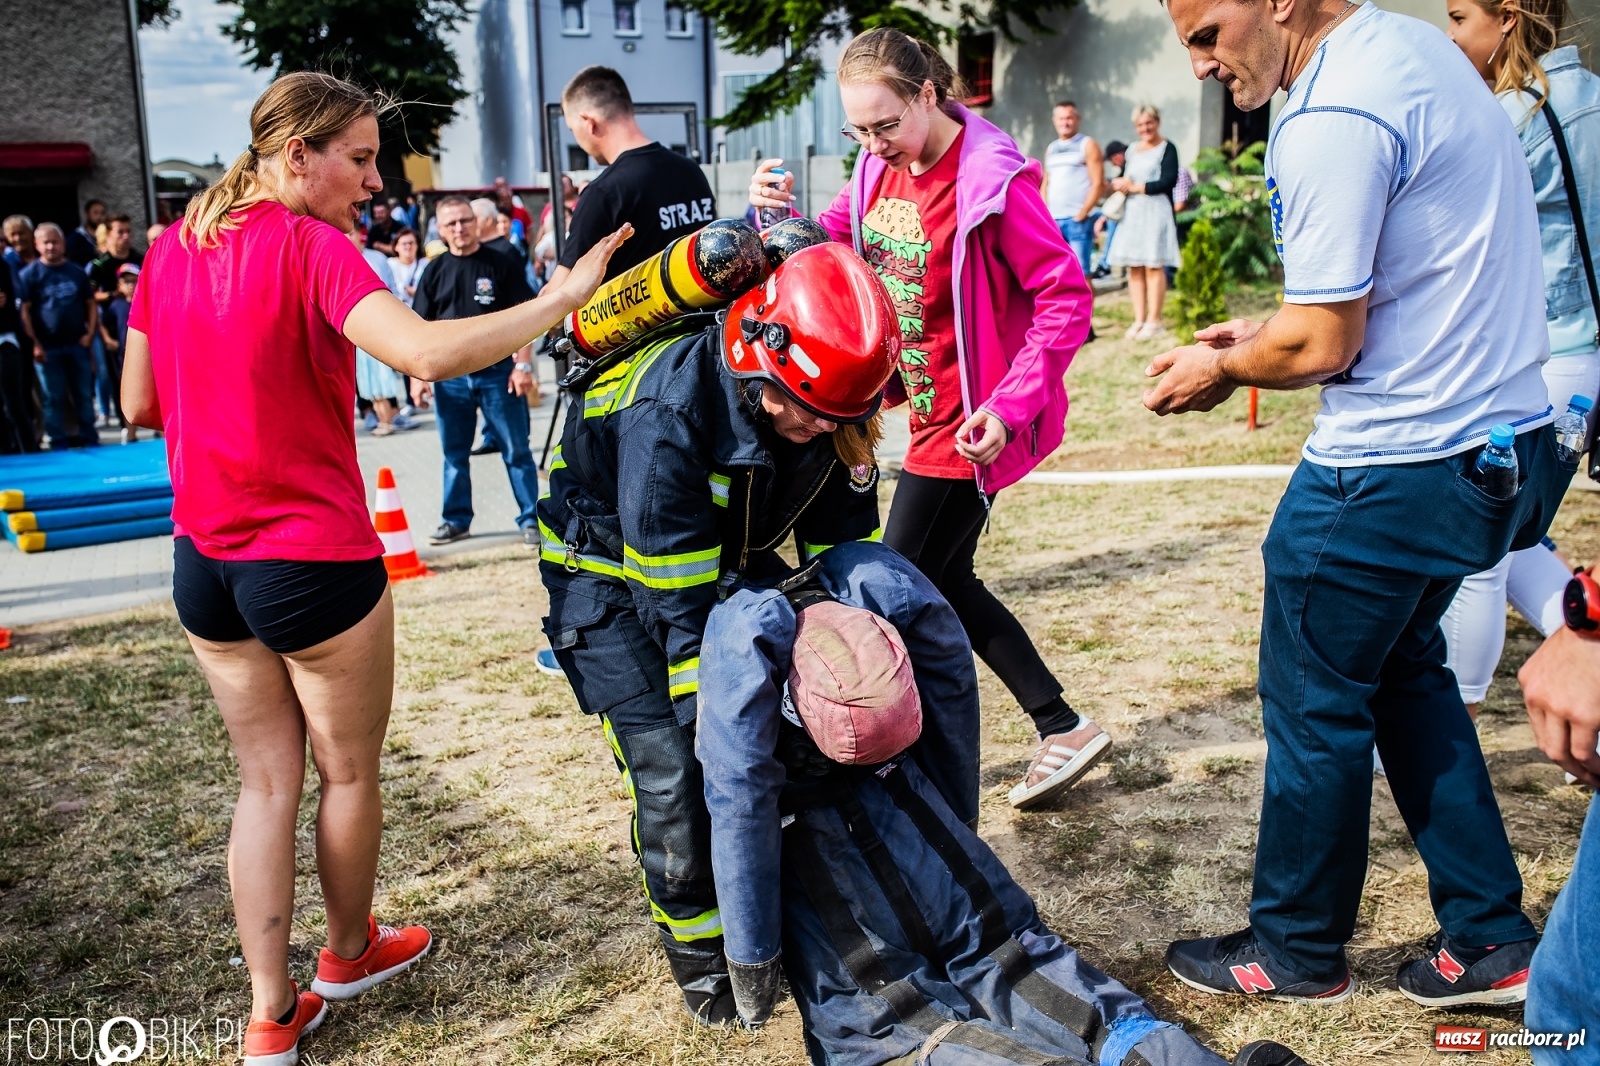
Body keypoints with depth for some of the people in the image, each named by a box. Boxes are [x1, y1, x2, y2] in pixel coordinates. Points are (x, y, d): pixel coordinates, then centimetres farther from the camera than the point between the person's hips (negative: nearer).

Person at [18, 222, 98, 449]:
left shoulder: (76, 272, 8)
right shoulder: (30, 274, -2)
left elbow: (91, 304, 11)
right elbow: (24, 310, -4)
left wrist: (89, 333, -2)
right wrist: (35, 344, -12)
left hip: (78, 344, 3)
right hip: (48, 347, -2)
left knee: (84, 395, 7)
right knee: (54, 398, 2)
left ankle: (89, 440, 16)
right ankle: (60, 444, 8)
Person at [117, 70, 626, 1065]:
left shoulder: (172, 248, 5)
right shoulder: (309, 244, -17)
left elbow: (138, 404, 10)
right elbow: (428, 352, -33)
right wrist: (565, 297, -27)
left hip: (203, 563, 7)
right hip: (315, 563, -7)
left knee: (267, 779, 17)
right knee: (350, 773, 16)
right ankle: (351, 952, 38)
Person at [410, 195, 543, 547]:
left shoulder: (501, 265, -1)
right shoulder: (435, 272, 7)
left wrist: (522, 364, -11)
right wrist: (418, 375, 2)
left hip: (498, 372, -3)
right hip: (450, 375, 3)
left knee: (516, 450, 1)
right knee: (454, 453, 11)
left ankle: (531, 519, 8)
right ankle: (456, 519, 23)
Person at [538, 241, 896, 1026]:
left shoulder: (823, 406, -18)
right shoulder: (667, 414, -38)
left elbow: (845, 550, -8)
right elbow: (682, 608, -35)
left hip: (731, 560, 6)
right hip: (614, 576, -5)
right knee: (672, 771, -13)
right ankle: (703, 961, 9)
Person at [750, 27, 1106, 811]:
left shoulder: (992, 180, -19)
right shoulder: (880, 169, 4)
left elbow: (1065, 302, -18)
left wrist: (1009, 406, -25)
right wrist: (781, 214, -13)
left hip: (970, 425, -9)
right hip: (927, 413, 9)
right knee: (943, 582, 16)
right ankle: (1063, 730, 27)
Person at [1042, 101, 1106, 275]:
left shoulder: (1087, 145, 2)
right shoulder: (1051, 148, 18)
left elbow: (1098, 184, -5)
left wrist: (1082, 214, -12)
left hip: (1078, 220, -5)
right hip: (1053, 220, 6)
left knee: (1080, 273, -9)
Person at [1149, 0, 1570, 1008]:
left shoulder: (1331, 120, -21)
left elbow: (1325, 343, -19)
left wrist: (1222, 368, 0)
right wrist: (1264, 333, 14)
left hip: (1394, 465, -10)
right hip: (1499, 428, 10)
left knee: (1316, 705, 6)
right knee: (1403, 671, 22)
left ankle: (1296, 952, 26)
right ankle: (1489, 940, 30)